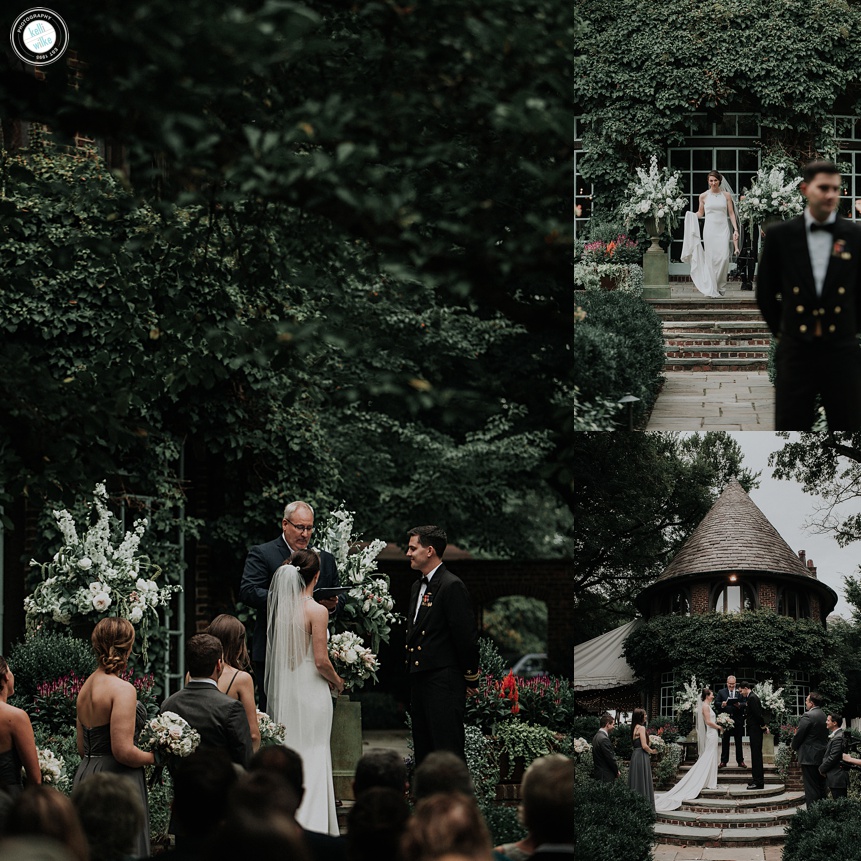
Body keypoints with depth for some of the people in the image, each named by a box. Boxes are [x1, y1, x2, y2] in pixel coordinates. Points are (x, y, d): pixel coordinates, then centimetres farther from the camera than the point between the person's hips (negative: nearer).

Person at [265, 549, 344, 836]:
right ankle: (310, 826, 1)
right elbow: (321, 661, -17)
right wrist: (337, 682, 3)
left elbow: (274, 653, 9)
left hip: (282, 691, 6)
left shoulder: (278, 607, 3)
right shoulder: (316, 611, -14)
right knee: (312, 756, 1)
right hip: (310, 691, -6)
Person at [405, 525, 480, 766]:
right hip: (419, 679, 9)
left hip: (444, 682, -9)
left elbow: (466, 635, -13)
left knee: (448, 748, -8)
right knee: (423, 748, 13)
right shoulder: (417, 586, 15)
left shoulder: (452, 586, -13)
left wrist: (470, 679, -7)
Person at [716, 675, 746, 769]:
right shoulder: (721, 692, 6)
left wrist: (739, 705, -22)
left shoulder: (740, 692, 5)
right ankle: (723, 761, 10)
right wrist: (721, 705, -21)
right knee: (725, 742, 5)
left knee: (739, 742, 7)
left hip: (737, 720, 0)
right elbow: (716, 703, 0)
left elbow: (745, 704, -2)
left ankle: (740, 761, 13)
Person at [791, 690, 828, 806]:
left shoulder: (808, 716, -16)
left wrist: (794, 747, 7)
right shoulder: (823, 715, 10)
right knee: (821, 787, 13)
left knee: (811, 789, -6)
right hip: (822, 756, 8)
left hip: (810, 757, -8)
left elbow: (799, 735, -13)